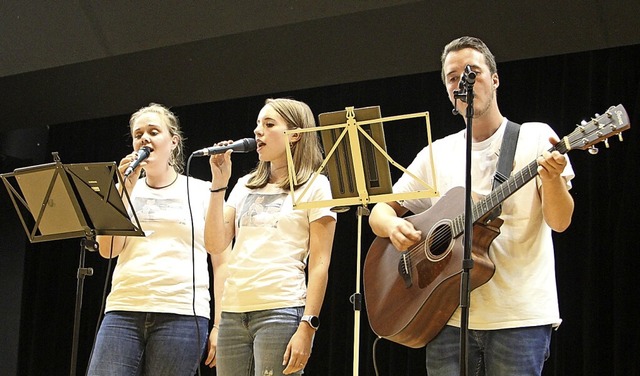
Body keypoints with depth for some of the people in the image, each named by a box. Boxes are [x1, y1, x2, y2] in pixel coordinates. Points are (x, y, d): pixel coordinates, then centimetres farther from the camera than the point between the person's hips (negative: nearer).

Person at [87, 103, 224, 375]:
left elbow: (221, 260, 7)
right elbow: (108, 249, 3)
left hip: (182, 314, -2)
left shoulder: (202, 192, 8)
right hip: (123, 312, 2)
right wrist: (127, 188, -3)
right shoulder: (123, 190, 15)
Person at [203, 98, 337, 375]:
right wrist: (219, 184, 3)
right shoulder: (245, 186, 19)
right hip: (233, 312, 5)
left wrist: (307, 327, -13)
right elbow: (215, 244, 8)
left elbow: (320, 264, -4)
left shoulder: (313, 185, 3)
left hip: (281, 311, -5)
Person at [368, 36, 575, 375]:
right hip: (449, 317, 3)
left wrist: (552, 176, -28)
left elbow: (559, 221, -7)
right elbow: (381, 210, 14)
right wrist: (394, 227, -10)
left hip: (520, 317, -3)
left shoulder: (535, 137, 2)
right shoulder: (436, 154, 12)